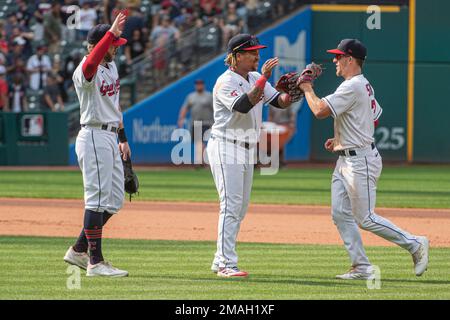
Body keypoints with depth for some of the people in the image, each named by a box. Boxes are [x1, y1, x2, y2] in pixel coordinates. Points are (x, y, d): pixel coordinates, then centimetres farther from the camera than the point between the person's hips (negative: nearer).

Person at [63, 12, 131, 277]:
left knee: (115, 200, 12)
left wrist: (123, 138, 22)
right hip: (94, 137, -9)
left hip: (111, 138, 10)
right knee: (98, 199, -8)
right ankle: (95, 262, -5)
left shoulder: (111, 65, 14)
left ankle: (79, 251, 21)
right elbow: (90, 63, -42)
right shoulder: (85, 71, -15)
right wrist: (111, 33, -47)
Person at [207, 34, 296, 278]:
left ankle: (220, 261, 17)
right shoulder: (226, 82, -14)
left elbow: (281, 102, 6)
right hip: (226, 148, -9)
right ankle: (227, 264, -16)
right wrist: (263, 78, -29)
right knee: (231, 205, -14)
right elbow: (243, 106, -30)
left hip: (247, 150, 9)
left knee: (241, 207, 11)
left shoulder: (256, 79, 11)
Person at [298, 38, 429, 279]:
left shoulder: (352, 87, -19)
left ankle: (414, 244, 4)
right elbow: (375, 117, 24)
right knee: (340, 214, 5)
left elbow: (320, 111, -25)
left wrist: (307, 89, -8)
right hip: (345, 162, 10)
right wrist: (340, 140, 20)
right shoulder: (364, 86, 14)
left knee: (366, 219, -6)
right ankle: (362, 268, 7)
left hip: (360, 161, -10)